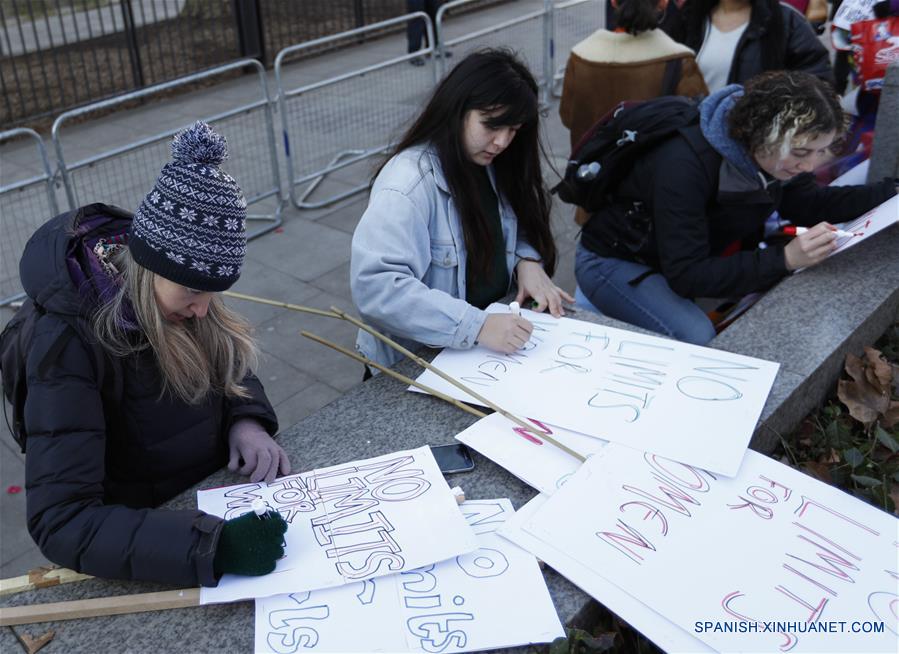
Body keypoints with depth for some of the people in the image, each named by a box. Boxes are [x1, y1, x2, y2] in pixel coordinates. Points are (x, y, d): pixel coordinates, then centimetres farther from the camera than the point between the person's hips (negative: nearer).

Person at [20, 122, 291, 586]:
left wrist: (247, 421, -13)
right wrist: (212, 546, -40)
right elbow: (59, 519, -30)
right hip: (149, 534, -5)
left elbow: (228, 364, 8)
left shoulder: (171, 288, -10)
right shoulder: (69, 345, -26)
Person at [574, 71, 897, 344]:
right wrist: (784, 259, -39)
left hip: (694, 258, 8)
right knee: (697, 337, -30)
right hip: (614, 261, -7)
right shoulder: (686, 164, -35)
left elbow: (809, 204, 5)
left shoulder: (771, 154, -13)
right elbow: (686, 276, -35)